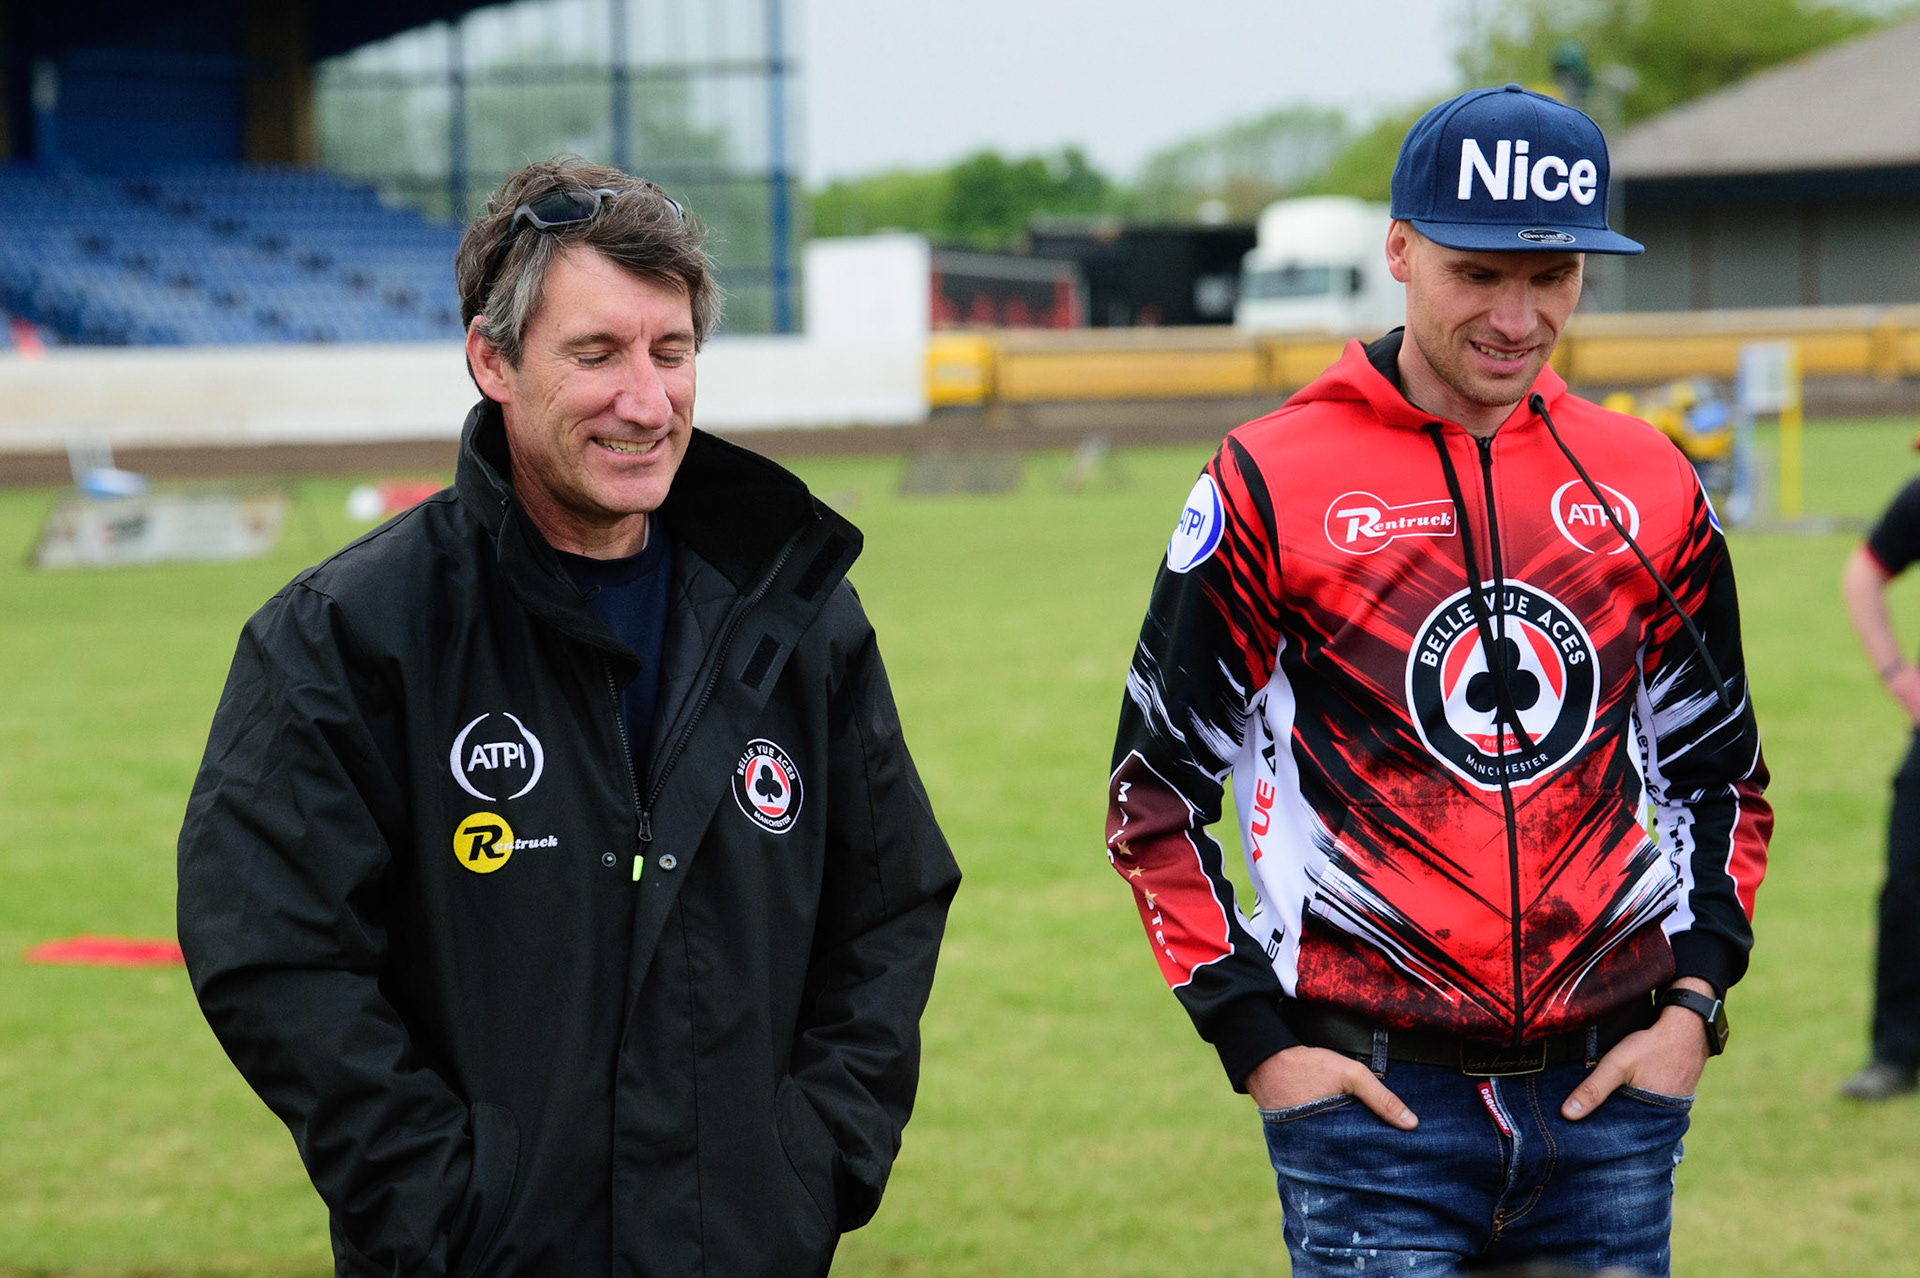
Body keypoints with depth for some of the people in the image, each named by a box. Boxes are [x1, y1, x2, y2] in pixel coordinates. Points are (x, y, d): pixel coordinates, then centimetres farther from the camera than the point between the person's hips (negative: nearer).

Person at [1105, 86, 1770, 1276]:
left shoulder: (1650, 488, 8)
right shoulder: (1272, 485, -3)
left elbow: (1718, 774, 18)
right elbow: (1156, 789, 1)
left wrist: (1693, 1000, 5)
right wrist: (1254, 1037, -6)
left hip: (1612, 1091, 3)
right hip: (1375, 1099, -3)